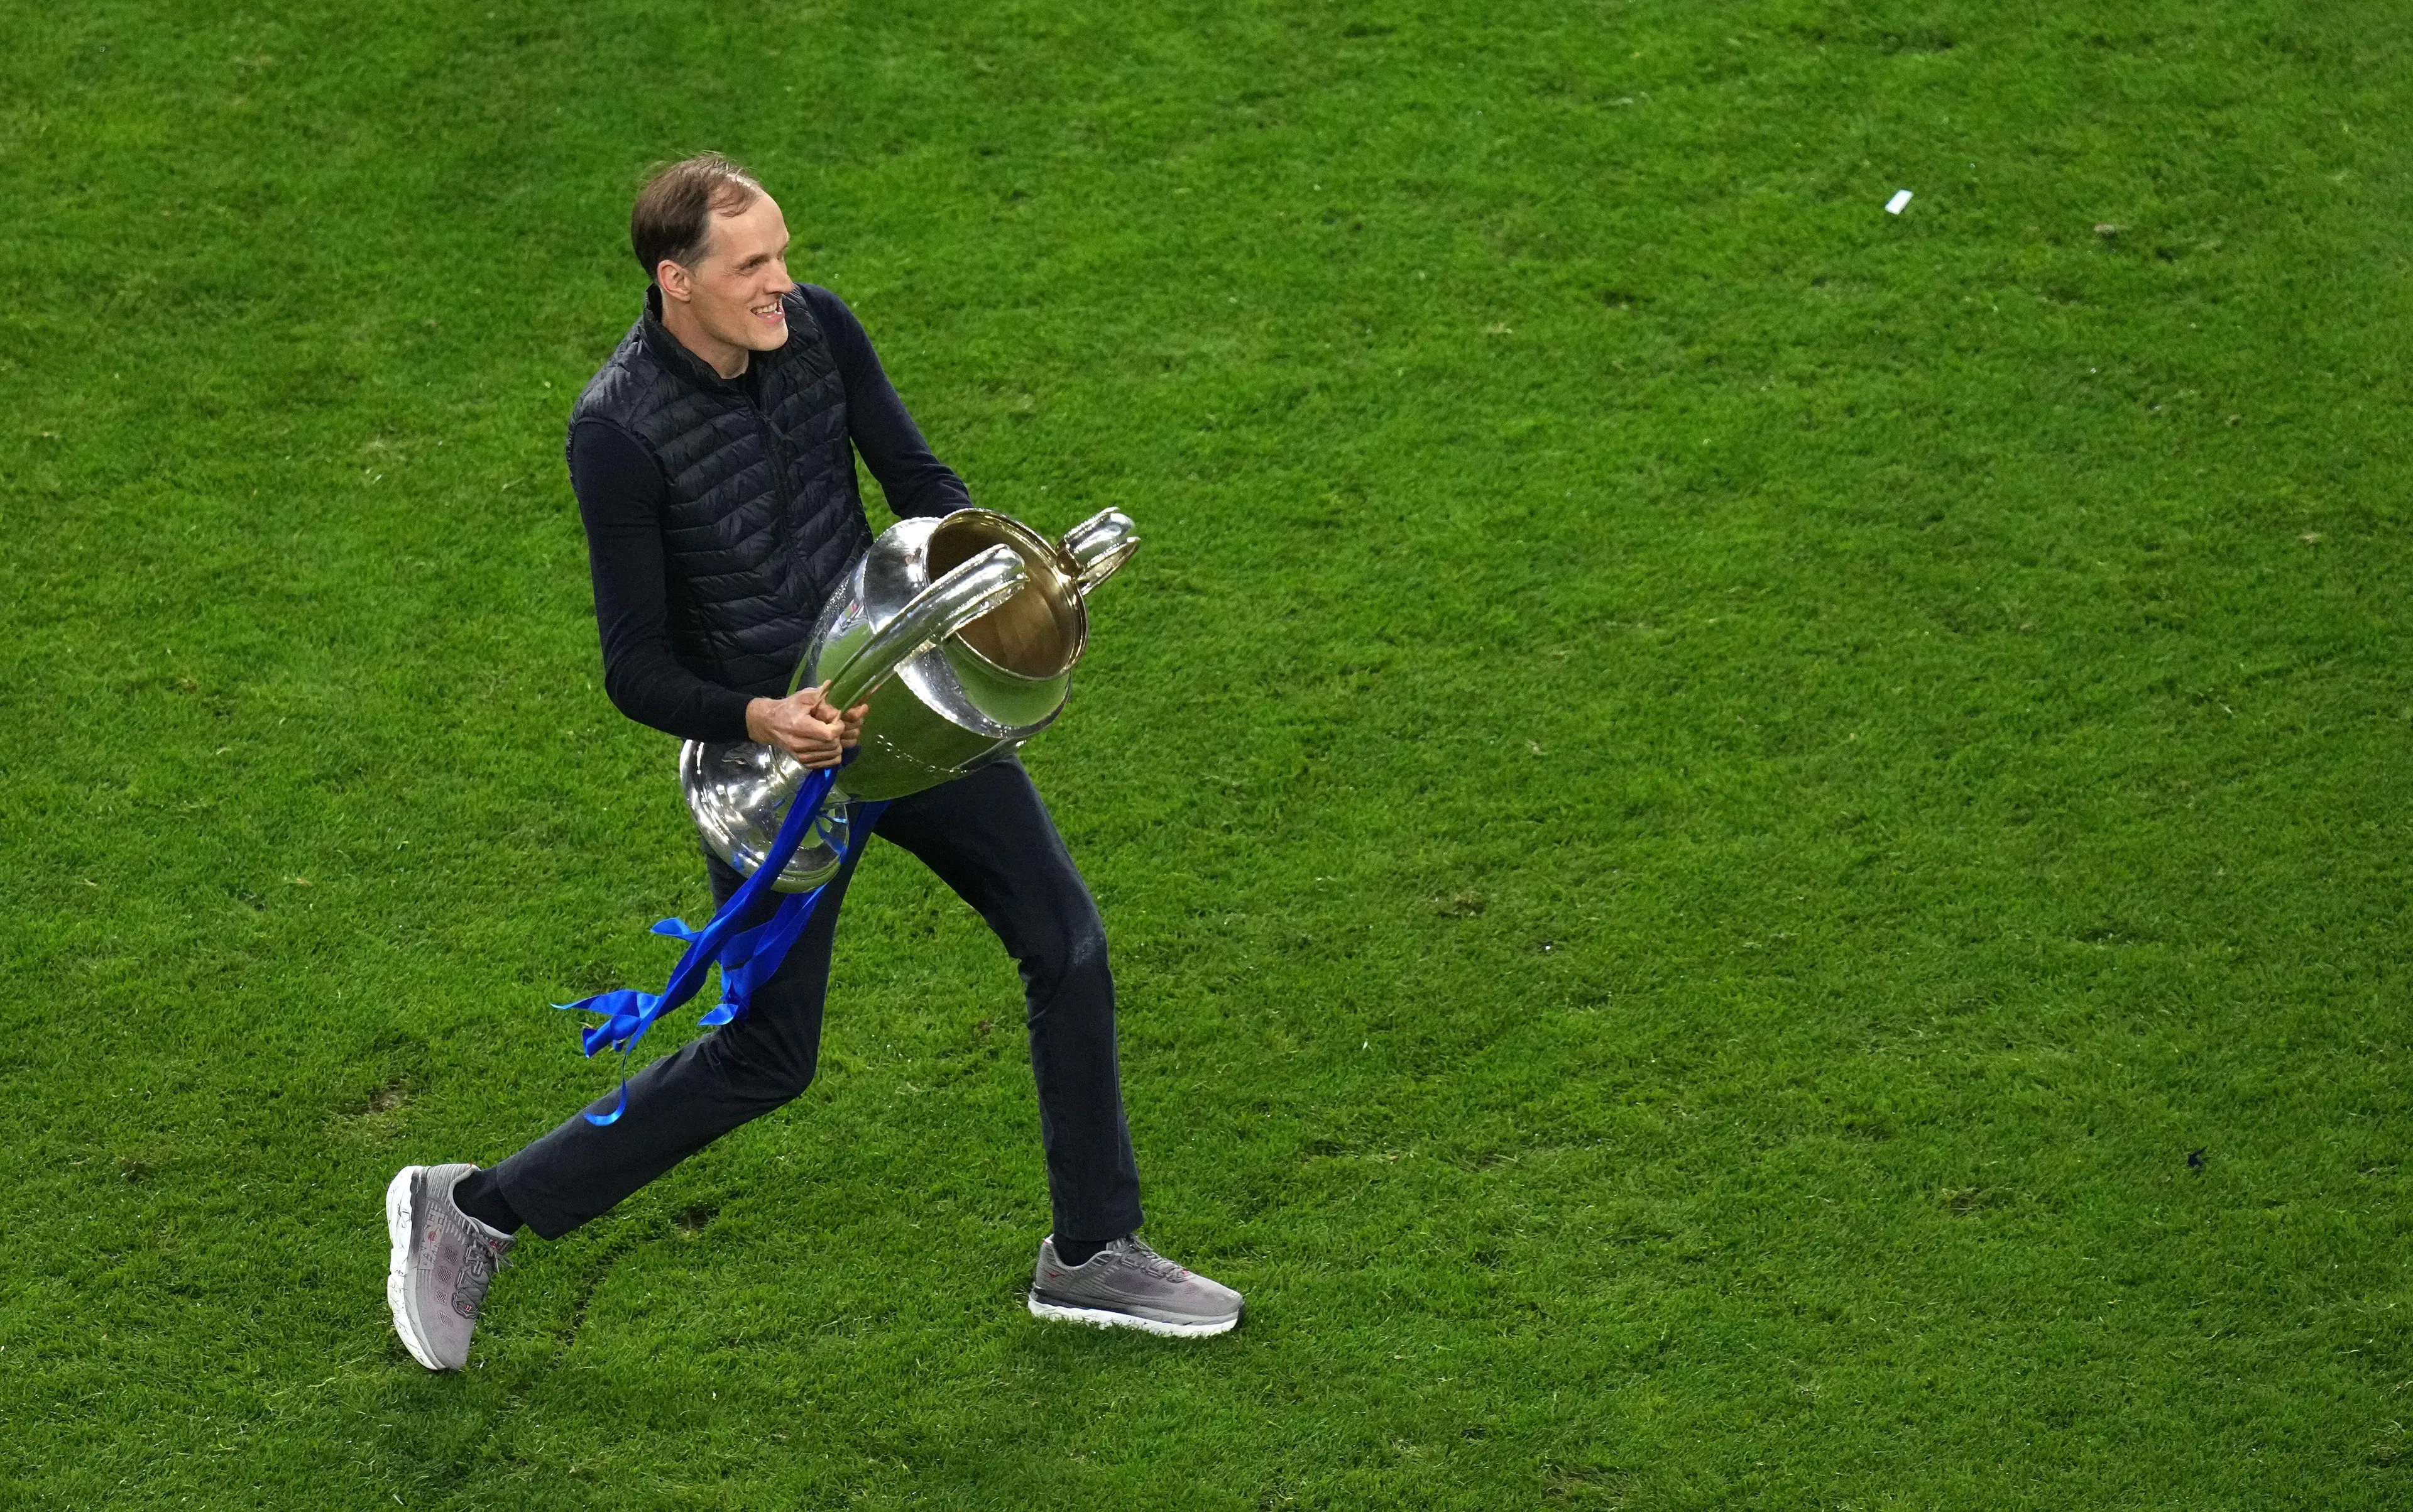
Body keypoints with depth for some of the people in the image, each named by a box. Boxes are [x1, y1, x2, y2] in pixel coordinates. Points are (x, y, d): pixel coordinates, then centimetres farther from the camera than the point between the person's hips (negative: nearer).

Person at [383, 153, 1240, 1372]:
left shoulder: (817, 329, -8)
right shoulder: (619, 429, -23)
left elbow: (920, 484, 5)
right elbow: (636, 672, -18)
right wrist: (761, 720, -34)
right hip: (768, 746, -6)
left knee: (1069, 950, 6)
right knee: (766, 1058, 3)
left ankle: (1092, 1257, 24)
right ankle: (473, 1214, 18)